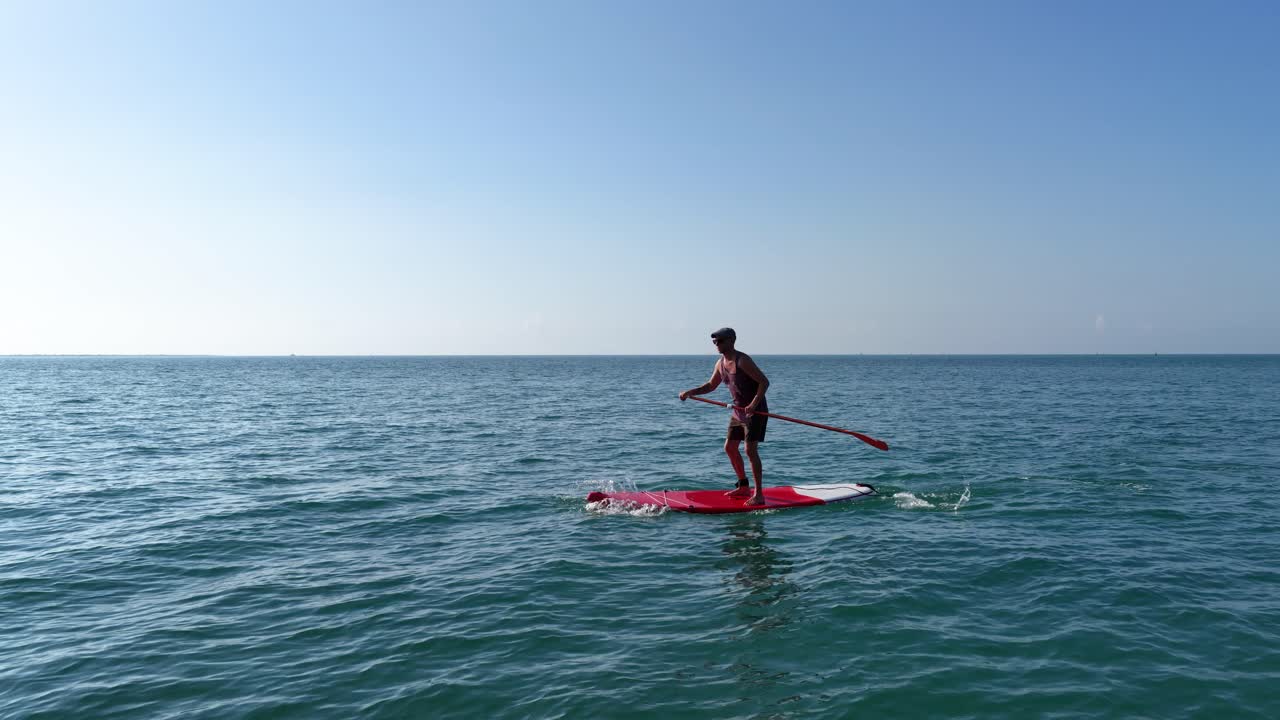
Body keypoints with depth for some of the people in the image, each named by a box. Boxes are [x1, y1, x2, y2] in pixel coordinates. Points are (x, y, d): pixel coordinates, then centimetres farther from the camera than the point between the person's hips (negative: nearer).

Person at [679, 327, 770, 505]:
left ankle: (759, 494, -9)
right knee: (730, 448, 12)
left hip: (755, 411, -9)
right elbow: (711, 385, 20)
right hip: (738, 411, 9)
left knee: (750, 451, -14)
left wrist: (754, 404, -33)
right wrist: (689, 392, 6)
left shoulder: (743, 361, -19)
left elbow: (764, 382, -22)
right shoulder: (721, 364, 7)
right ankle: (744, 487, 26)